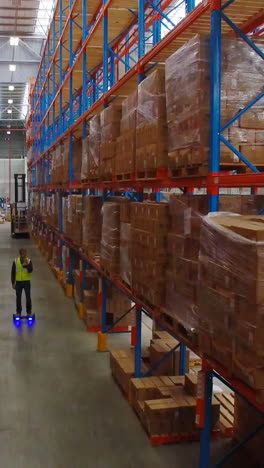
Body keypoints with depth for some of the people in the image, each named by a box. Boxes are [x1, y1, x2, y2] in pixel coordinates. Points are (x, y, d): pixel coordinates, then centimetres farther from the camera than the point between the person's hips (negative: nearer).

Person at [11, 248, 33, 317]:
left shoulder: (29, 261, -4)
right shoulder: (15, 261, -2)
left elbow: (30, 270, -17)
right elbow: (13, 272, 3)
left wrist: (27, 264, -28)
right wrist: (13, 283, 3)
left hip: (27, 282, -1)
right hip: (18, 282, 1)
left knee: (28, 297, 1)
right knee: (18, 298, 10)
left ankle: (29, 312, 13)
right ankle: (18, 312, 21)